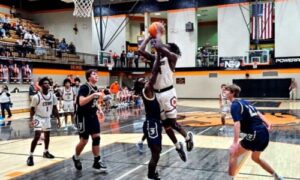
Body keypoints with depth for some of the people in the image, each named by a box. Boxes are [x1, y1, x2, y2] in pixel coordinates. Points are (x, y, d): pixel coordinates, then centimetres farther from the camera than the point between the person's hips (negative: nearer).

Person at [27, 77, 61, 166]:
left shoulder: (53, 96, -6)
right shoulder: (37, 97, -20)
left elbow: (54, 108, 4)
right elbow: (32, 109, -10)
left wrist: (58, 119, 3)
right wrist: (31, 120, -20)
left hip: (47, 118, 6)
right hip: (38, 118, -6)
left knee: (47, 135, 17)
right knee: (37, 136, -17)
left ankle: (46, 152, 37)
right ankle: (30, 156, -9)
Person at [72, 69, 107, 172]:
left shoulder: (95, 88, 9)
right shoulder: (84, 87, -17)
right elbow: (81, 102, -29)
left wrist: (99, 109, 8)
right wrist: (93, 95, -33)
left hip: (92, 116, 8)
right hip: (83, 116, -8)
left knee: (96, 137, 3)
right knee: (84, 140, 1)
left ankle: (97, 162, 11)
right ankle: (76, 157, 28)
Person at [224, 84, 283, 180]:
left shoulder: (235, 105, -10)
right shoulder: (244, 102, 17)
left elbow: (237, 124, -23)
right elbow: (258, 113, 21)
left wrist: (235, 143, -29)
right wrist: (268, 125, 24)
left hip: (255, 134, -9)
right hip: (264, 133, 9)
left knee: (233, 153, 1)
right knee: (256, 158, 29)